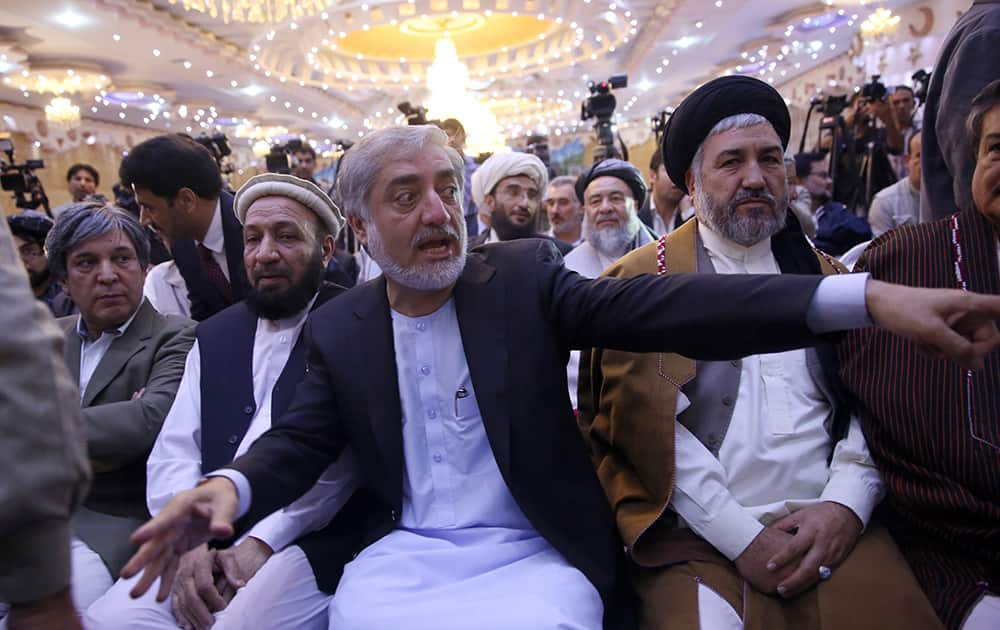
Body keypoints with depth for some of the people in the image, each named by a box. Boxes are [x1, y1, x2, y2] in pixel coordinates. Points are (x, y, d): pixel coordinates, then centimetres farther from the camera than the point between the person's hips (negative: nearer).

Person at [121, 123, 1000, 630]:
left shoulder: (523, 275, -2)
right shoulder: (341, 328, 5)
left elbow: (662, 305, -13)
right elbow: (298, 442, 5)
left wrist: (866, 296, -24)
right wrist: (226, 489, -20)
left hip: (534, 555, -1)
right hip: (403, 555, 2)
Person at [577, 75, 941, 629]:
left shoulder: (825, 272, 15)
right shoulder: (642, 278, 2)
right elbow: (647, 418, -6)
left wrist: (846, 505, -9)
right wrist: (742, 538, -10)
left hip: (833, 530, 3)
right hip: (700, 544, -3)